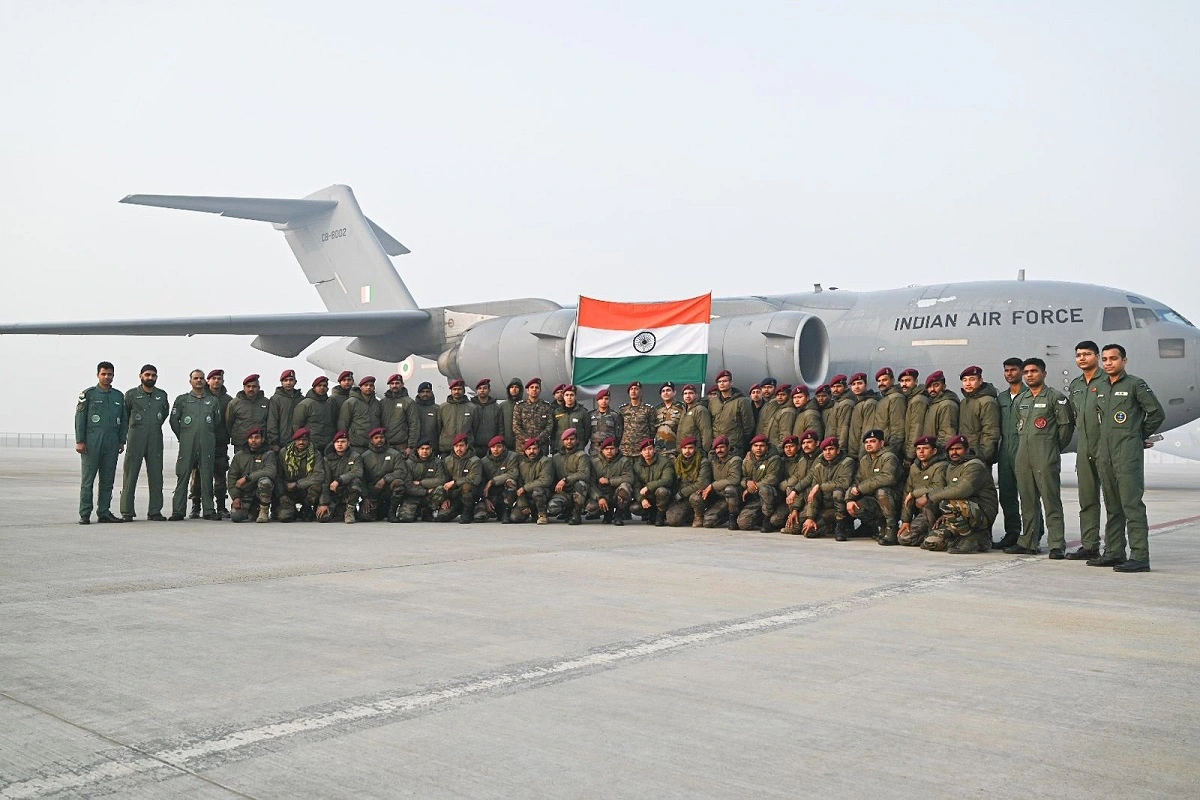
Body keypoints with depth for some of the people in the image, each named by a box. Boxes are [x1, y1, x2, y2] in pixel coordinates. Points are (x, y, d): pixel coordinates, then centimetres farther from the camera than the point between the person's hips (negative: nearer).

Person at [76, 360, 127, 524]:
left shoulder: (118, 396, 14)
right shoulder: (88, 394, 2)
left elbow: (124, 420, 16)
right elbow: (80, 418, -2)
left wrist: (122, 441, 10)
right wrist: (79, 441, -8)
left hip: (112, 443, 4)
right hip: (91, 442, -4)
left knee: (108, 480, 6)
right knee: (87, 480, -2)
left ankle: (104, 512, 12)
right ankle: (85, 514, 0)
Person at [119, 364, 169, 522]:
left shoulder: (162, 395, 10)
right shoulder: (131, 394, 2)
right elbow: (124, 415, 9)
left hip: (155, 439, 3)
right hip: (135, 438, -3)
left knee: (156, 476, 3)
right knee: (130, 474, -3)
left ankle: (155, 511, 8)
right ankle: (126, 512, 0)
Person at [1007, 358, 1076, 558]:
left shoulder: (1055, 397, -3)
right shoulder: (1020, 400, 16)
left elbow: (1067, 425, -3)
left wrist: (1055, 447, 2)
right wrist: (1025, 441, 16)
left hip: (1046, 458, -6)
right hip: (1023, 456, 7)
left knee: (1051, 501, -7)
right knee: (1027, 501, 10)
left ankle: (1057, 545, -5)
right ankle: (1027, 542, 17)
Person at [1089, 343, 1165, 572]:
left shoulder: (1135, 384, -4)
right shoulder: (1101, 389, 16)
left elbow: (1157, 414, -4)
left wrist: (1141, 436, 5)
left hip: (1128, 455, -7)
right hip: (1104, 455, 7)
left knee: (1132, 505, -10)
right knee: (1113, 507, 12)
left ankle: (1139, 556, -10)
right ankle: (1113, 553, 18)